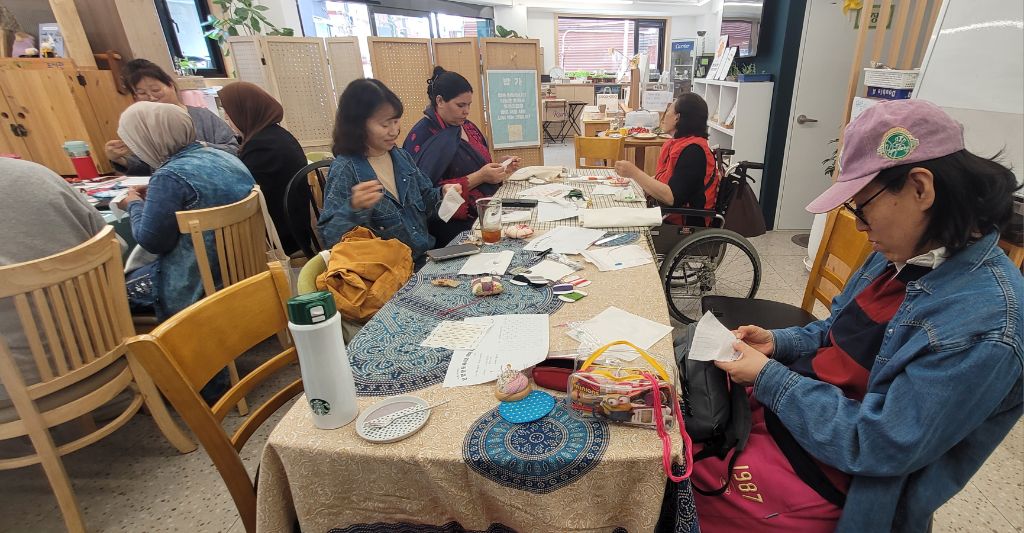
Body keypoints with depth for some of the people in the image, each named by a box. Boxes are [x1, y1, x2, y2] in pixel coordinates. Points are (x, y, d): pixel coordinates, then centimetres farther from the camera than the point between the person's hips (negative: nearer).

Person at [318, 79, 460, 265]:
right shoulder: (345, 169, -10)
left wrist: (442, 194, 0)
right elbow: (329, 237, -13)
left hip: (426, 258, 6)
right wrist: (354, 208, -29)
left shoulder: (401, 156, 7)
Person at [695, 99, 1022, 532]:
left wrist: (768, 378, -21)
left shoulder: (984, 324, -28)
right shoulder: (904, 254, -1)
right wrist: (779, 343, -4)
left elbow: (875, 446, -25)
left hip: (832, 475, -7)